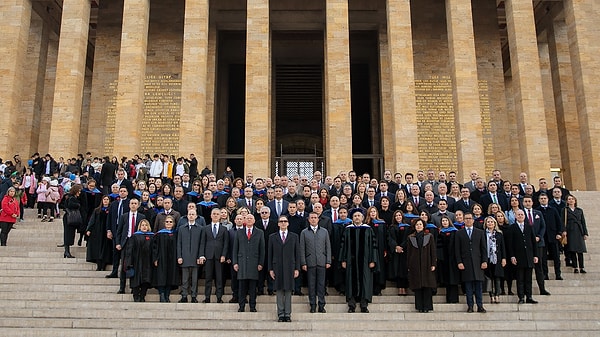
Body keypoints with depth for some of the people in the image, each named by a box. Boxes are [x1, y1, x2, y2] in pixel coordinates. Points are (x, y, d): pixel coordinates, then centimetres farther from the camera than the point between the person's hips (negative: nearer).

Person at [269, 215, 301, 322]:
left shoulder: (294, 236, 7)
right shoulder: (272, 237, 8)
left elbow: (297, 253, 5)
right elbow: (270, 254, 6)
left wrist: (297, 268, -1)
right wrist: (270, 269, 0)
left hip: (289, 267, 0)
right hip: (277, 267, 0)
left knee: (288, 291, 2)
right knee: (279, 291, 3)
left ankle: (287, 314, 8)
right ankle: (280, 314, 9)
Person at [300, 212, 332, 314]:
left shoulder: (324, 231, 10)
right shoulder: (304, 232, 7)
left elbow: (328, 247, 9)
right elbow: (302, 249, 4)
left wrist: (328, 261, 1)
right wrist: (303, 263, -4)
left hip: (321, 262, 1)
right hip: (310, 262, -1)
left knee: (321, 284, 2)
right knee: (311, 285, 3)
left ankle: (321, 305, 9)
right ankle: (312, 305, 11)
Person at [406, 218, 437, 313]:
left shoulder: (429, 237, 5)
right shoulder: (410, 238, 8)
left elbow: (433, 251, 2)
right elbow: (408, 253, 7)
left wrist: (433, 264, -5)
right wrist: (409, 266, 2)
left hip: (426, 265, -1)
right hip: (415, 265, 1)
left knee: (427, 286, -2)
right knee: (417, 287, 2)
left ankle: (427, 307, 4)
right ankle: (420, 307, 8)